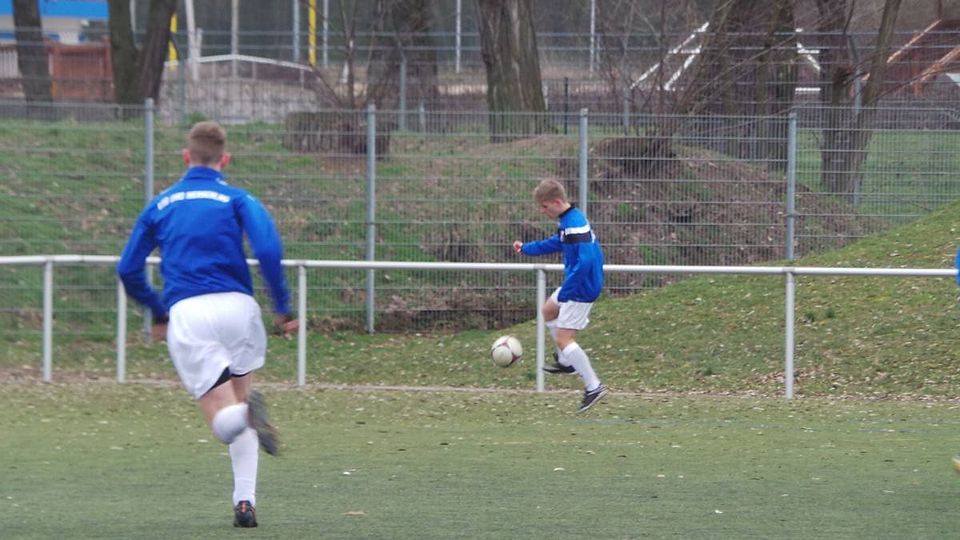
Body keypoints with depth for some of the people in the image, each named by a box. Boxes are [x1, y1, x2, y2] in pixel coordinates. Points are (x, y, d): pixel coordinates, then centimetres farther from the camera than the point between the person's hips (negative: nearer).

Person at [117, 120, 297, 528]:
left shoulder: (159, 206, 17)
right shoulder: (236, 200, 8)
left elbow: (128, 269, 18)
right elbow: (268, 249, -9)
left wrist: (158, 312, 32)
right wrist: (282, 307, -1)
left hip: (185, 314, 1)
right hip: (235, 305, 0)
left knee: (225, 421, -1)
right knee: (239, 398, 17)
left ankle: (247, 412, -39)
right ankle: (245, 502, 5)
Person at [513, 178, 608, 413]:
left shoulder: (575, 224, -26)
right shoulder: (569, 220, 6)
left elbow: (585, 261, -32)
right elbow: (557, 243, 27)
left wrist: (565, 292, -27)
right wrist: (526, 248, 32)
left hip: (582, 288, -11)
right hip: (577, 285, 11)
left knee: (564, 338, -8)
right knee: (549, 310, 30)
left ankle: (593, 387, -5)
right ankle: (566, 361, 38)